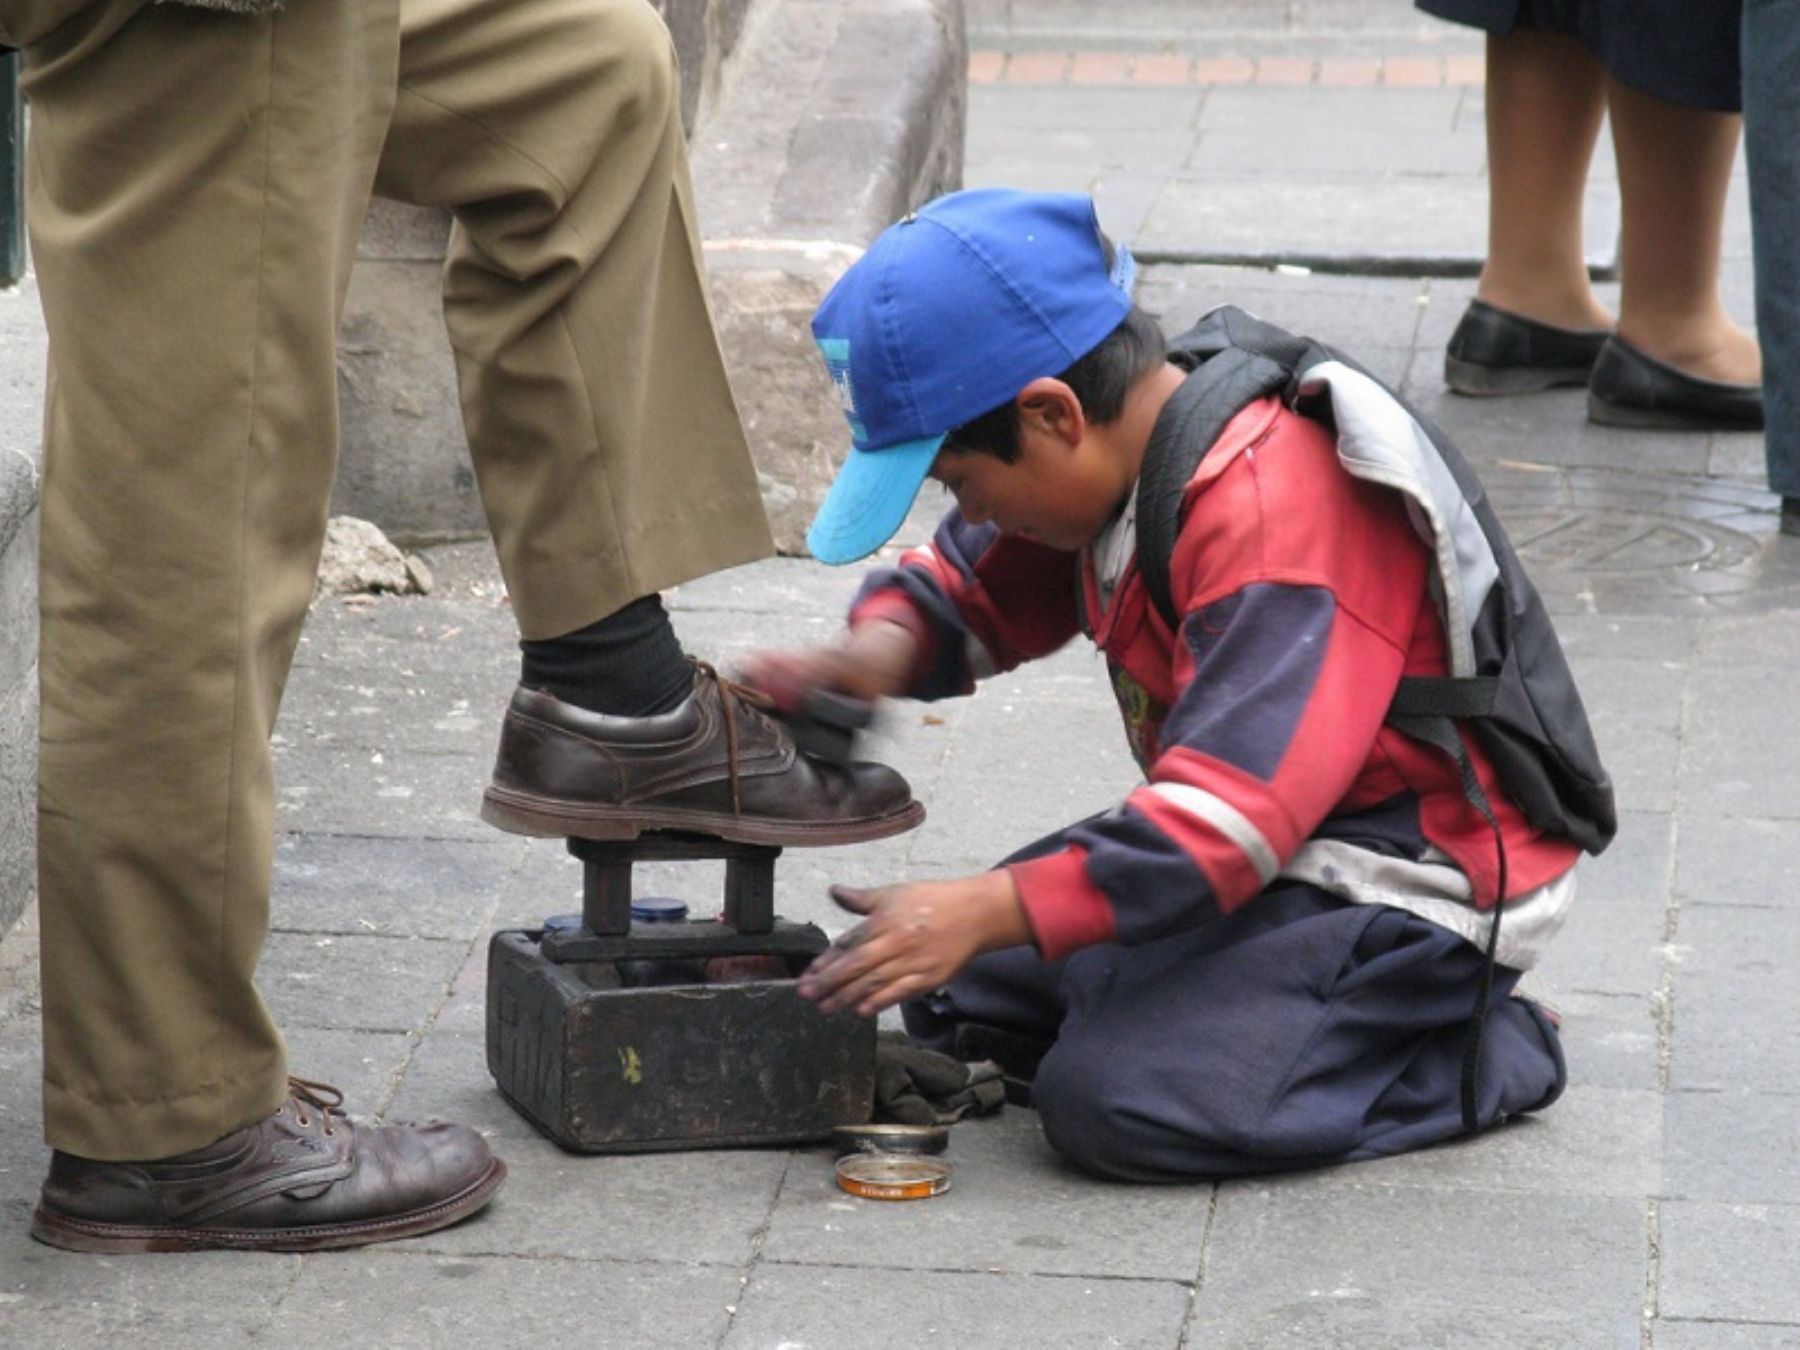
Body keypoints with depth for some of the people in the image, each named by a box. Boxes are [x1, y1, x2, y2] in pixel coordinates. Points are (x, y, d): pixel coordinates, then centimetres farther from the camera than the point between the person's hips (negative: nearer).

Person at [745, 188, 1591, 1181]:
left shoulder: (1273, 516, -28)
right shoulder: (1117, 461, 1)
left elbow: (1232, 816, -33)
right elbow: (976, 586, 19)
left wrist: (992, 911, -34)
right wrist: (885, 649, -5)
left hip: (1412, 883, -10)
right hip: (1284, 835, 10)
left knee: (1116, 1103, -26)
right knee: (957, 996, 9)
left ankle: (1482, 1056, -7)